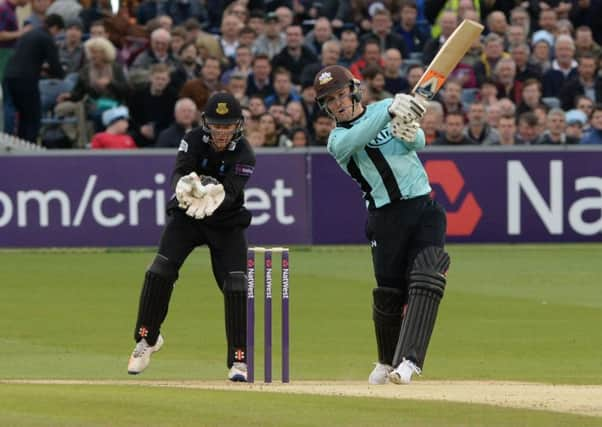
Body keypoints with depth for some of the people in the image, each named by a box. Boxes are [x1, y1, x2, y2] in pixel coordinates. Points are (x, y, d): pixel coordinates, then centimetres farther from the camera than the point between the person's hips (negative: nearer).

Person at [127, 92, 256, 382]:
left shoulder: (244, 155, -18)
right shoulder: (194, 140, -14)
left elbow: (231, 193, -32)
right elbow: (179, 173, -28)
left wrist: (215, 196, -56)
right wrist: (185, 187, -53)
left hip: (227, 222, -1)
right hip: (186, 216, 1)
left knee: (236, 286, -12)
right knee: (159, 272, -14)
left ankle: (239, 361, -3)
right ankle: (147, 339, 5)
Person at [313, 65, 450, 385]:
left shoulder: (386, 107, 11)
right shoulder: (338, 138, 1)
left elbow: (419, 143, 0)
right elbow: (355, 141, -24)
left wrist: (411, 135, -24)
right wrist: (390, 112, -36)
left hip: (425, 208, 1)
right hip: (387, 216, -1)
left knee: (425, 281, -16)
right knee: (389, 293, -2)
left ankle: (408, 361, -23)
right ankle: (387, 361, 23)